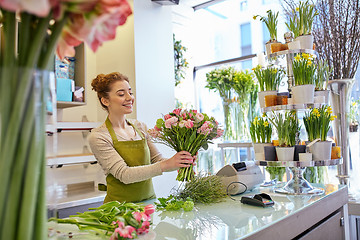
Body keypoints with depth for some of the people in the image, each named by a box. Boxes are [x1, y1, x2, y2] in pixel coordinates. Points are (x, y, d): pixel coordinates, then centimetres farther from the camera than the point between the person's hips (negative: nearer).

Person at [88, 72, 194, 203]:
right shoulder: (98, 136, -8)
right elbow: (124, 174, -16)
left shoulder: (140, 127, 7)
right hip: (120, 204, -4)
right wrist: (166, 165, -24)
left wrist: (180, 162, -10)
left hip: (149, 200, 4)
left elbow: (157, 160, 9)